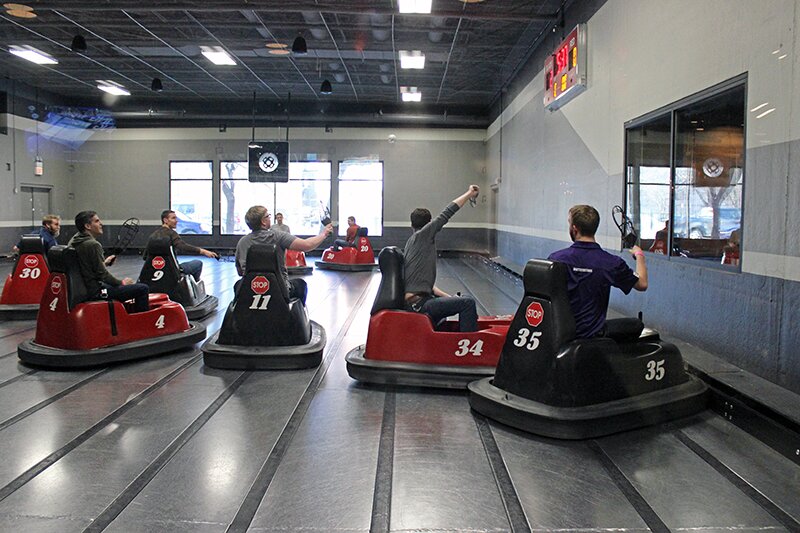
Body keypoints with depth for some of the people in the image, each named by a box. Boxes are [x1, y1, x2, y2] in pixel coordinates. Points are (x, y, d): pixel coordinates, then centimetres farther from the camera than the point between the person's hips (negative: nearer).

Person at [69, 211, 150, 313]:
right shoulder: (93, 245, -21)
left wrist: (104, 262, 20)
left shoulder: (73, 242, 8)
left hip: (84, 287, 11)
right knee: (143, 289, -12)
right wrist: (121, 282, -6)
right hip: (96, 291, -11)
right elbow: (102, 274, -21)